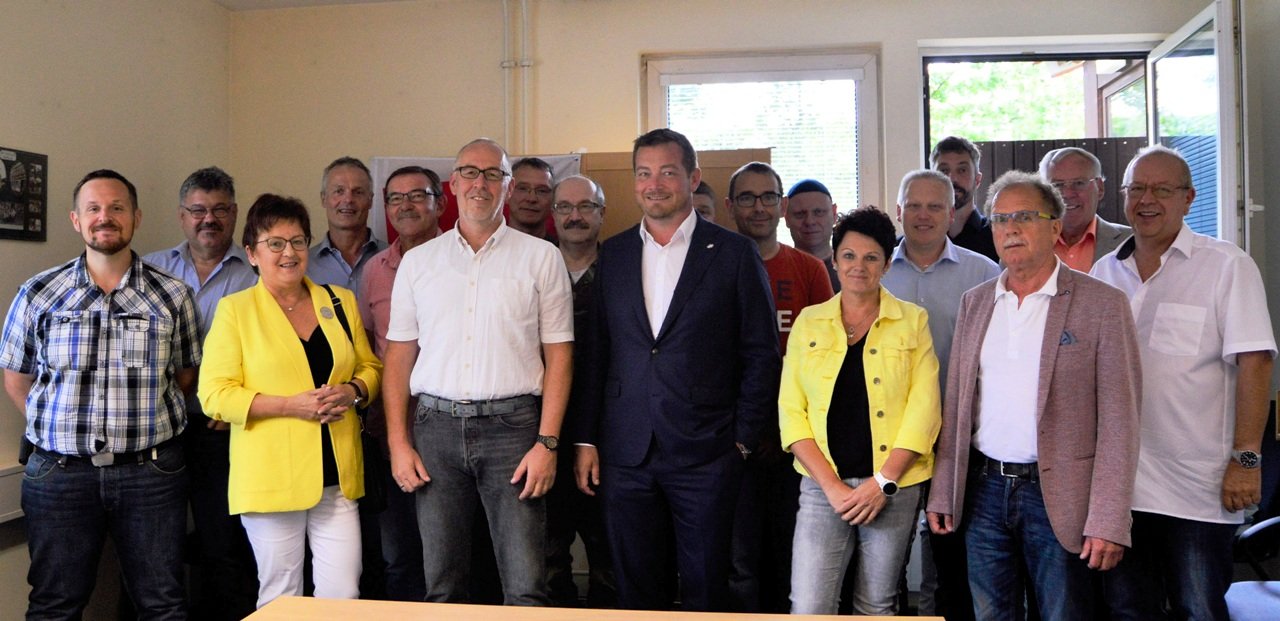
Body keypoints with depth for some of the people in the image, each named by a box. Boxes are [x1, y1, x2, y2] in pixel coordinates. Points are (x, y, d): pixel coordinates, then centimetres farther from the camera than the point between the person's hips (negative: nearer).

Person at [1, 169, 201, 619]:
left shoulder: (174, 296, 2)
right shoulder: (38, 294, 3)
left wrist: (141, 417, 3)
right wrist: (63, 429, 3)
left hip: (151, 472, 0)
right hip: (59, 474, 1)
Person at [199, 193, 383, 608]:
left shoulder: (340, 302, 11)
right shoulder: (235, 309, 0)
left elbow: (370, 367, 17)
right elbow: (214, 394, -6)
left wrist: (353, 391, -6)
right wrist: (290, 405, -16)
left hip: (336, 476, 3)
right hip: (272, 476, -3)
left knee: (343, 597, 2)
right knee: (280, 597, 8)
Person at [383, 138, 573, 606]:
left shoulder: (540, 257, 4)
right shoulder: (418, 261, 11)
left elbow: (558, 355, 1)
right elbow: (399, 356, 10)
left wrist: (547, 443, -7)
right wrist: (398, 443, 2)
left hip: (512, 426, -2)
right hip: (436, 426, 3)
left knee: (526, 587, -3)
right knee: (441, 584, 11)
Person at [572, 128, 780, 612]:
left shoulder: (734, 254, 0)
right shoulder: (612, 254, 9)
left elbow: (761, 354, 0)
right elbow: (597, 354, 10)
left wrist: (742, 441, -5)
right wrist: (587, 440, 6)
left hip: (705, 455, -3)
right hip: (625, 454, 3)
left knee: (705, 589, 7)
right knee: (634, 588, 12)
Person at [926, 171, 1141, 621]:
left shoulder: (1102, 304, -5)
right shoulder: (974, 302, 9)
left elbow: (1118, 422, -9)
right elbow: (955, 406, 10)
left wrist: (1107, 521, -14)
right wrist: (941, 495, 7)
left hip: (1059, 495, -4)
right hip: (984, 488, 4)